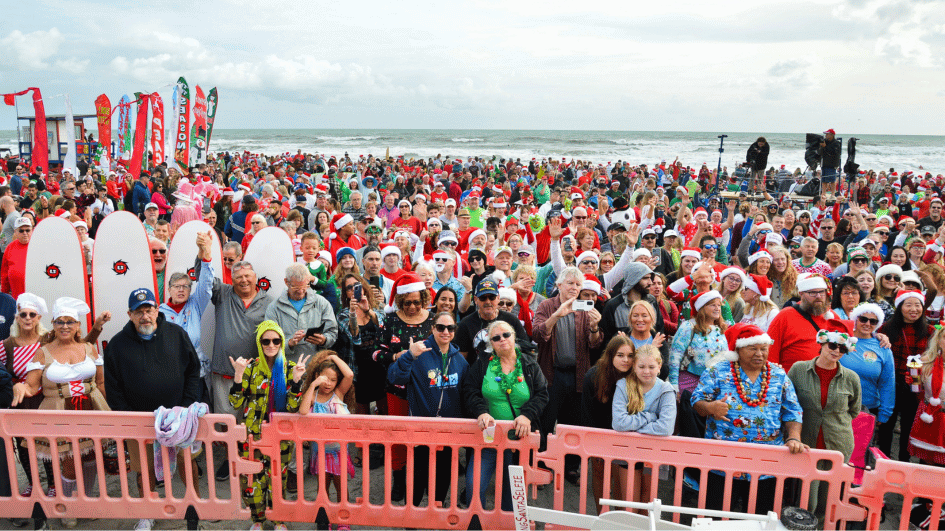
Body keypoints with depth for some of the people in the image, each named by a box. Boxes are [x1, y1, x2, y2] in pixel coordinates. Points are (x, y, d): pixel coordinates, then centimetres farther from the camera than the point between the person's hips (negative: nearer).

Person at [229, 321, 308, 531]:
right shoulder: (250, 367, -1)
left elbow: (292, 407, -7)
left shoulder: (289, 368, 0)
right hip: (252, 434, 0)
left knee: (278, 477, 7)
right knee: (252, 477, 4)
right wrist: (238, 375, -20)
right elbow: (235, 403, -7)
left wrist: (296, 380, -20)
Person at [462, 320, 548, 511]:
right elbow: (470, 392, -2)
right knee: (474, 485, -9)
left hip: (519, 437, 1)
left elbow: (542, 395, 1)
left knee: (512, 489, 9)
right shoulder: (481, 364, 6)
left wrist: (527, 415, -16)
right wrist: (482, 412, -21)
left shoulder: (530, 365, 8)